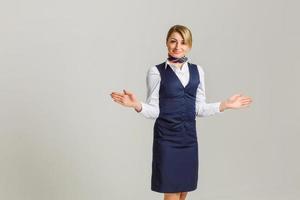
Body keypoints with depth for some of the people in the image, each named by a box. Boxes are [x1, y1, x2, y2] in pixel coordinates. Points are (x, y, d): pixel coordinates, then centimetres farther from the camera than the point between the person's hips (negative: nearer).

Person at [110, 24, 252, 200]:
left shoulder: (197, 71, 7)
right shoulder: (157, 71, -5)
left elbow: (199, 109, 9)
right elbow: (154, 111, -6)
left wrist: (226, 105, 2)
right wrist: (137, 105, -24)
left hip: (189, 137, 4)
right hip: (166, 138, -4)